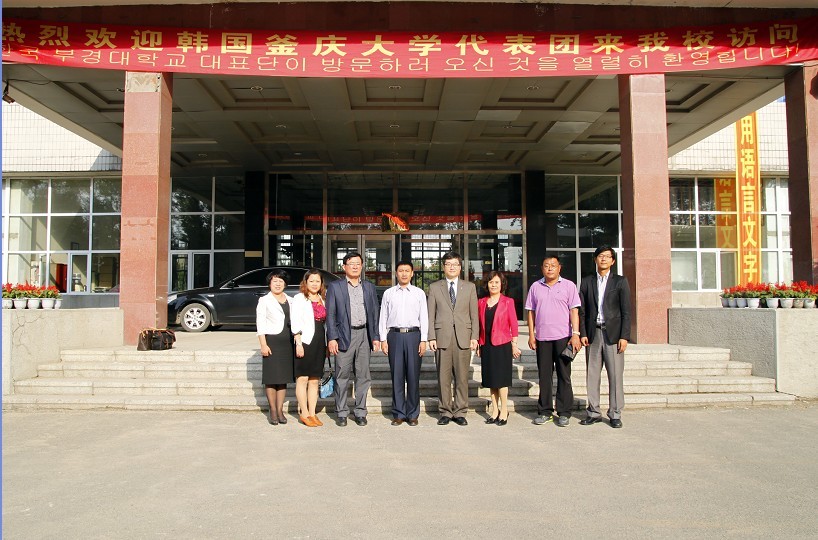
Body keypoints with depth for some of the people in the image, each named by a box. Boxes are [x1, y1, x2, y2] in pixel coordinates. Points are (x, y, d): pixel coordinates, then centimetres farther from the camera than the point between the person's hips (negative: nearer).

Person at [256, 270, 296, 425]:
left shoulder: (290, 301, 15)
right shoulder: (264, 300, 3)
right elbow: (260, 324, -3)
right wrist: (263, 344, -12)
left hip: (288, 342, 4)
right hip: (272, 341, -4)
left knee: (284, 377, 6)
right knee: (271, 377, -3)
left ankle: (280, 410, 13)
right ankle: (273, 411, 7)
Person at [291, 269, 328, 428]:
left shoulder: (323, 299, 16)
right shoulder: (299, 298, 0)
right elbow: (295, 323, -6)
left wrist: (327, 344, 10)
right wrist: (298, 343, -13)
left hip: (320, 342, 5)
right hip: (305, 342, -5)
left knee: (314, 380, 8)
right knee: (303, 378, -2)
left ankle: (312, 413, 13)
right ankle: (304, 414, 4)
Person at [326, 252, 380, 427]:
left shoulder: (369, 287, 13)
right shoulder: (334, 287, 3)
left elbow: (374, 313, 14)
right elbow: (330, 314, 0)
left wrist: (375, 337, 6)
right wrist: (332, 338, -8)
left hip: (364, 335, 3)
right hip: (344, 335, -3)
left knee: (363, 376, 6)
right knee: (342, 376, 1)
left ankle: (360, 412, 15)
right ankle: (342, 413, 11)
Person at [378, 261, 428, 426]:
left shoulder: (419, 293, 8)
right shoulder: (388, 293, 10)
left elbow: (424, 317, 5)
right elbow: (383, 317, 9)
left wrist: (423, 340, -1)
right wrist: (383, 339, 2)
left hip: (413, 334, -1)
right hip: (394, 335, 1)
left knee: (413, 375, 1)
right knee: (397, 376, 3)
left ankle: (412, 414, 11)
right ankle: (398, 414, 12)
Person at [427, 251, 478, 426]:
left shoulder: (470, 287, 12)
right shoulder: (434, 287, 10)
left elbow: (474, 314, 9)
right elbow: (431, 315, 7)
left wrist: (474, 337, 1)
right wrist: (431, 337, -2)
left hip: (463, 337, 1)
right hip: (442, 337, 0)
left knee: (462, 377, 2)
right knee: (443, 377, 1)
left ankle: (460, 412, 12)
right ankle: (446, 412, 12)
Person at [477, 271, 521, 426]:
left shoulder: (508, 302, 0)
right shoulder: (481, 302, 10)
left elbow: (514, 325, -2)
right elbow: (479, 324, 11)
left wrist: (514, 344, -6)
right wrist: (478, 343, 8)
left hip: (502, 344, -4)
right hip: (486, 345, 4)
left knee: (501, 378, -3)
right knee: (490, 378, 8)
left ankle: (504, 411, 6)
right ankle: (494, 411, 16)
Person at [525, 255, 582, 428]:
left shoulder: (568, 285, 3)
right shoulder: (535, 287, 10)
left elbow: (574, 311, -1)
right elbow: (531, 312, 10)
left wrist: (575, 334, -9)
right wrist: (531, 335, 4)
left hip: (563, 337, -2)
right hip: (542, 338, 2)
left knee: (564, 376, 2)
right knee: (544, 375, 7)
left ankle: (564, 413, 10)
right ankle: (544, 411, 16)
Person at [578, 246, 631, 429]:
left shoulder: (620, 282, 5)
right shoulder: (586, 282, 10)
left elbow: (626, 311, 0)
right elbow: (582, 310, 8)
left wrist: (624, 336, -7)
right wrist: (582, 333, -1)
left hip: (613, 333, -2)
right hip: (593, 333, 2)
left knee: (615, 375, -1)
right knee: (592, 375, 5)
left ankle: (615, 414, 8)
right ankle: (594, 412, 14)